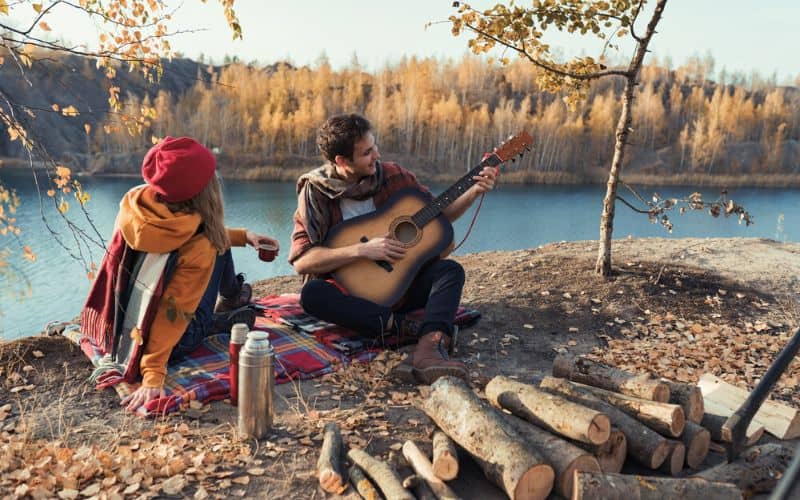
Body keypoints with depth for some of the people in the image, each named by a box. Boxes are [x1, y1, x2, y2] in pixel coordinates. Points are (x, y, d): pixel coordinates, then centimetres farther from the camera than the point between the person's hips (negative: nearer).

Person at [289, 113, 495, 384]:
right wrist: (362, 250, -25)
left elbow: (439, 214, 8)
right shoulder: (316, 191, -10)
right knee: (311, 294, -33)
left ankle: (429, 349, -45)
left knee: (450, 269, -20)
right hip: (350, 290, -3)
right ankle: (409, 326, -32)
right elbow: (301, 260, -18)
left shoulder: (392, 176, -2)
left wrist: (474, 192, -8)